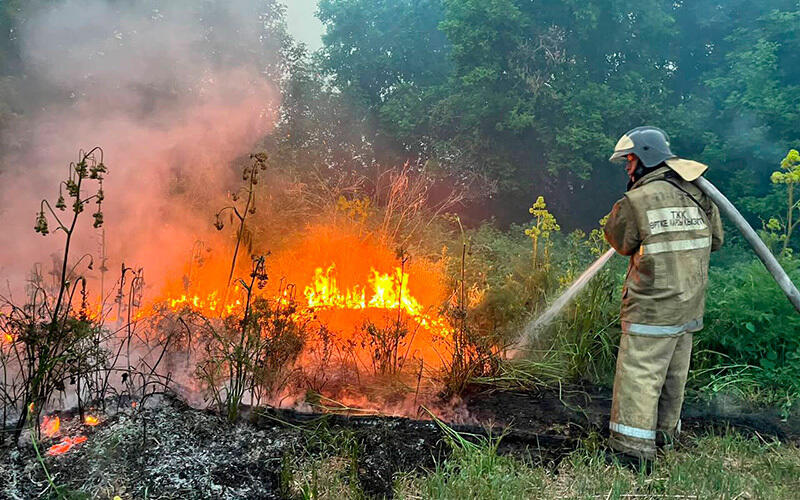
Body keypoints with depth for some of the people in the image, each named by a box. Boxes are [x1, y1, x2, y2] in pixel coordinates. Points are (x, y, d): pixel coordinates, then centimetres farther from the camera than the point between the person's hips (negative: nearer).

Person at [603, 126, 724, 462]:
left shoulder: (636, 200, -15)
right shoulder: (698, 194, 5)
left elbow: (619, 242, -1)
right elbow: (715, 240, 16)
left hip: (652, 308, -7)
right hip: (690, 306, 8)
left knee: (638, 375, -3)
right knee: (673, 374, 19)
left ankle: (633, 448, 0)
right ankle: (665, 432, 35)